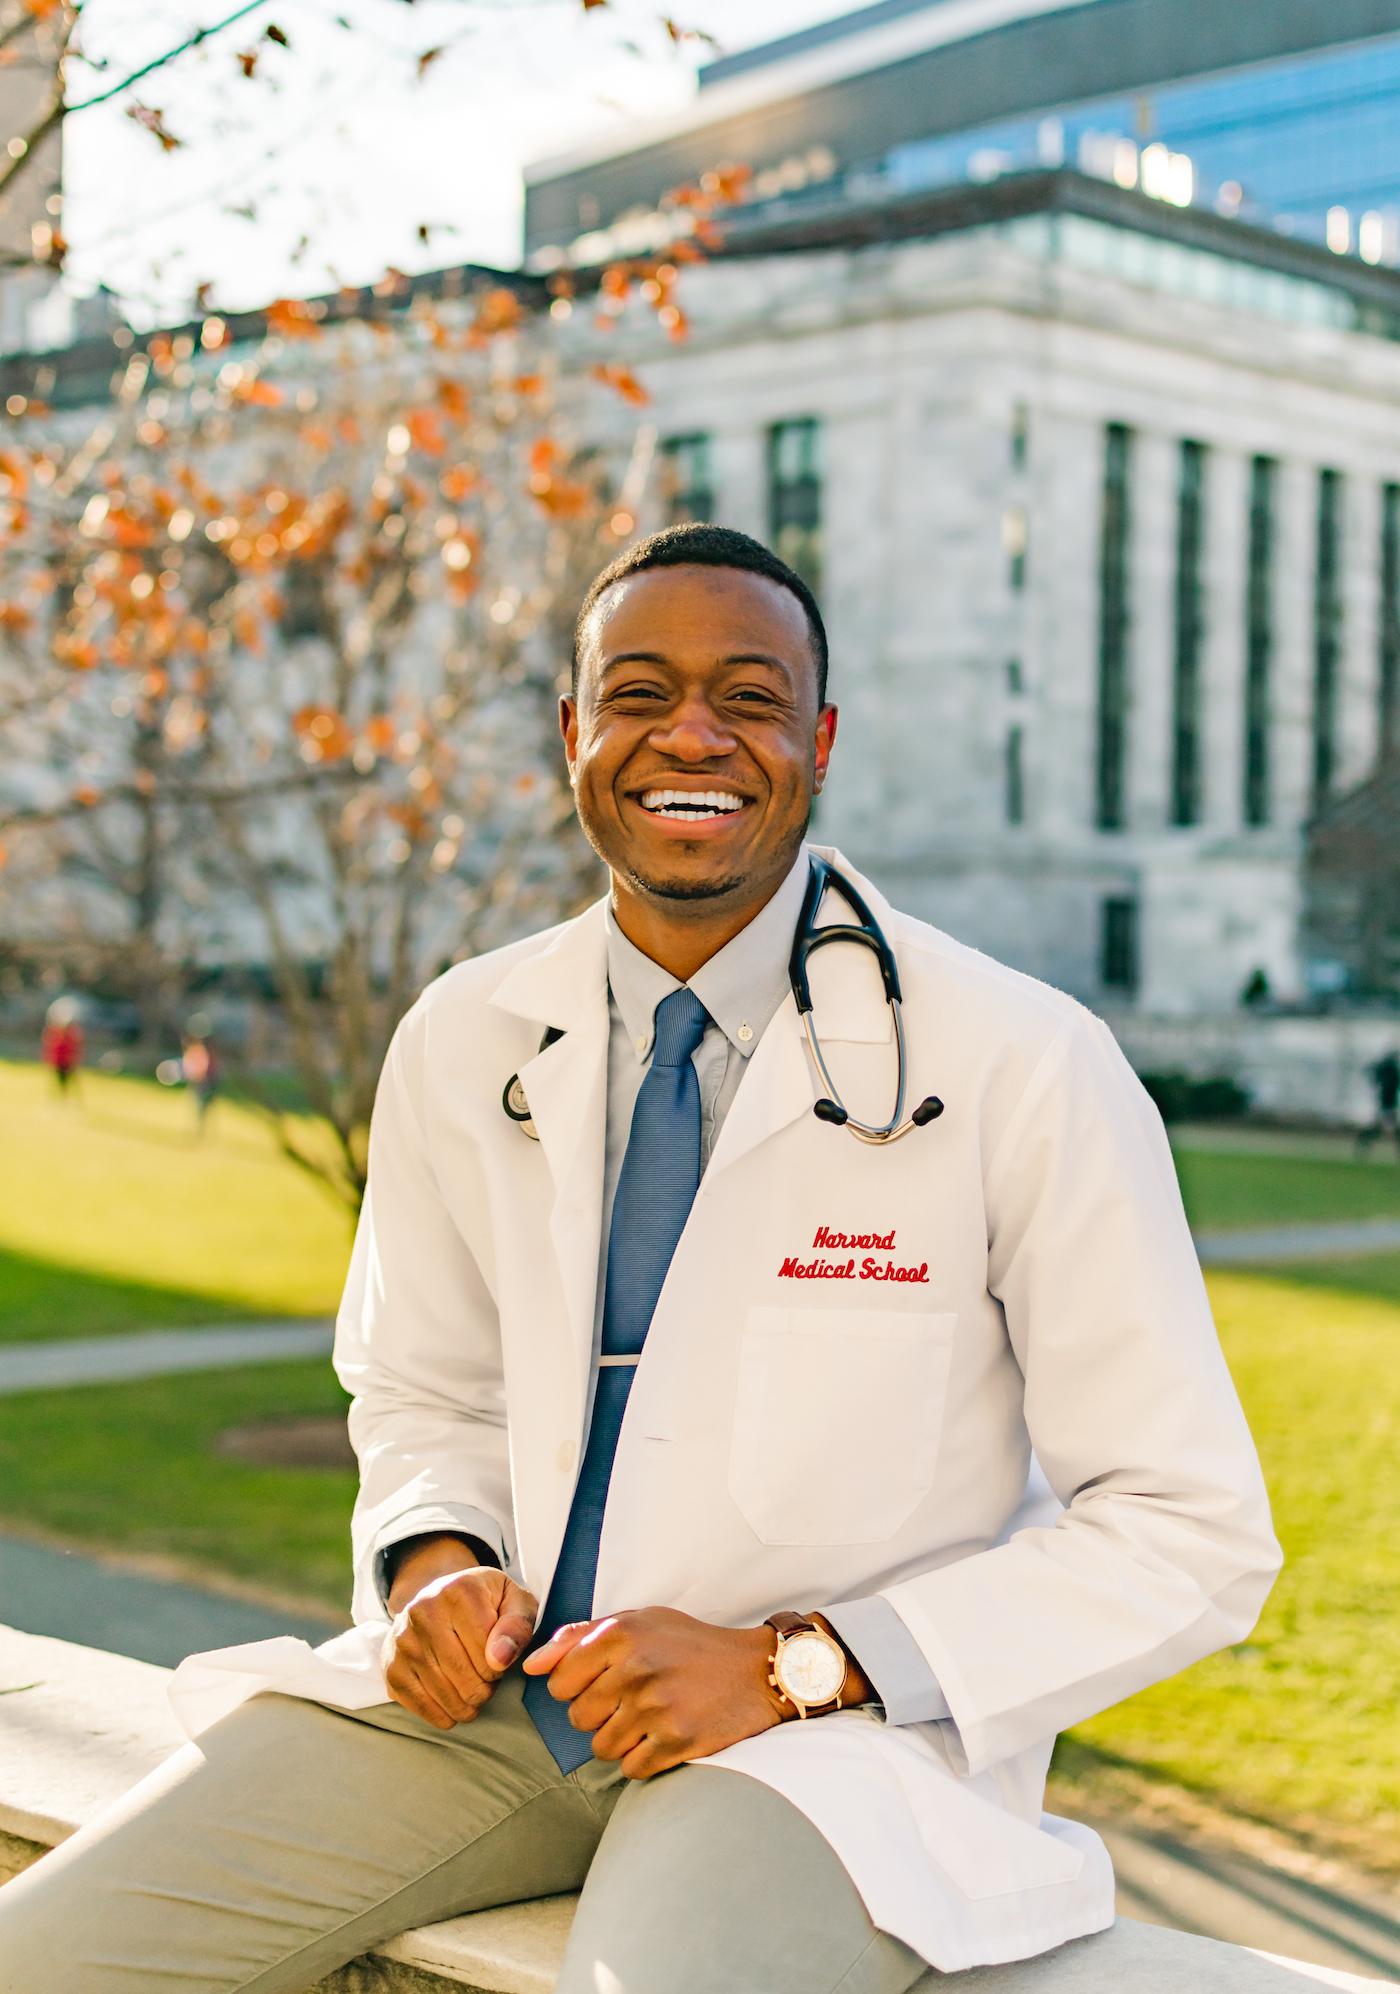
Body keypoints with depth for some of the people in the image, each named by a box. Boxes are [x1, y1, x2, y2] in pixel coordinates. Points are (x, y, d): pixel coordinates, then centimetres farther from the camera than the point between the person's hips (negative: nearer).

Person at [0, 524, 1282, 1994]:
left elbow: (1196, 1537, -7)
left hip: (827, 1727, -4)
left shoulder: (1027, 1069, -11)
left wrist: (790, 1664, -16)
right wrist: (436, 1564, -5)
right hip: (504, 1673, 5)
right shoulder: (459, 1044, 4)